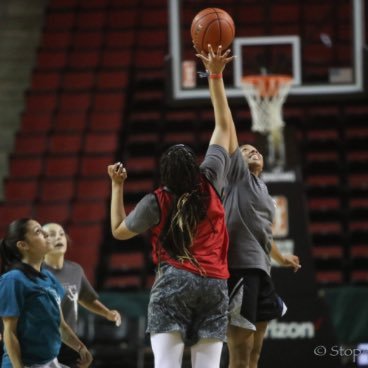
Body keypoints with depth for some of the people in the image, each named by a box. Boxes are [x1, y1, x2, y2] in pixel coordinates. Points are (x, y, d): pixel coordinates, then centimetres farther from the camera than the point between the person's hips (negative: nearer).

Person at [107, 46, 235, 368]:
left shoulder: (157, 202, -1)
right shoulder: (209, 182, 4)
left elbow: (119, 231, 16)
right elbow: (223, 127, 14)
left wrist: (117, 187, 21)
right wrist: (215, 75, 19)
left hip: (174, 282, -3)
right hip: (215, 284, 3)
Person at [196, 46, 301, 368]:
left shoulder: (262, 190, 23)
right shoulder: (237, 174, 3)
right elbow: (225, 122, -6)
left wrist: (280, 257, 55)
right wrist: (216, 76, -13)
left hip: (260, 272, 9)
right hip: (240, 270, -9)